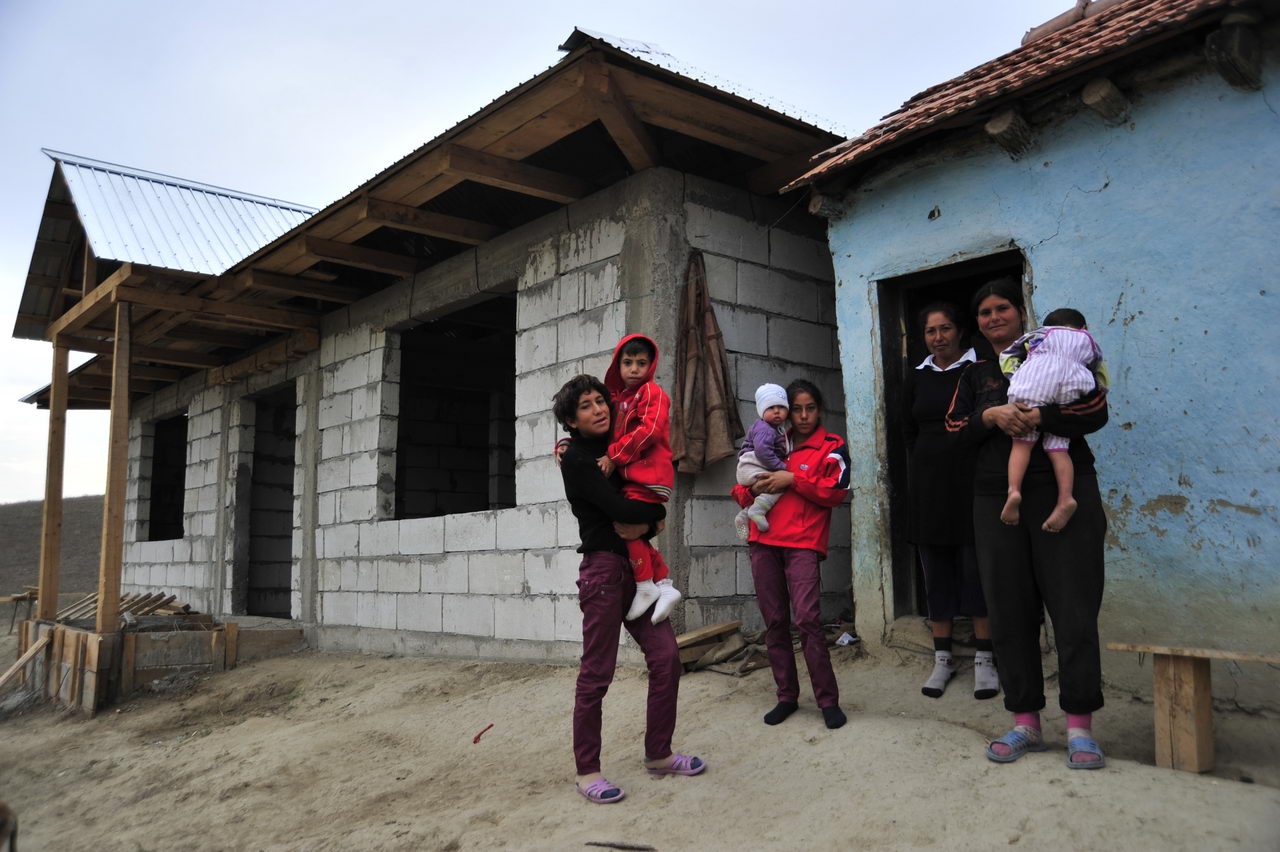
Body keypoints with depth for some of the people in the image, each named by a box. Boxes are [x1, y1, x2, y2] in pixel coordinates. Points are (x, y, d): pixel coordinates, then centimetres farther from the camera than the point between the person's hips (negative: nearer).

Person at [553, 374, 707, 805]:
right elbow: (621, 509, -18)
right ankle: (587, 771, 10)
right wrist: (657, 510, -2)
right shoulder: (576, 459, -8)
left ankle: (658, 754, 19)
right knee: (597, 673, -2)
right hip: (603, 568, -7)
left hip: (635, 567, 7)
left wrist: (646, 524, -6)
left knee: (666, 656, 4)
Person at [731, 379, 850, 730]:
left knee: (807, 618, -14)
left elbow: (836, 491, -7)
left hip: (803, 543, -4)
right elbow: (741, 492, 21)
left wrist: (792, 480, -11)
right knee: (774, 622, 6)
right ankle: (787, 695, 16)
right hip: (764, 542, 4)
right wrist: (753, 489, -1)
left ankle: (828, 700, -4)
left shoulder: (832, 447, 7)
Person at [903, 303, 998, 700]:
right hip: (928, 483, 4)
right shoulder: (917, 379, 11)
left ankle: (983, 659, 9)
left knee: (976, 567, -1)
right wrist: (924, 466, 7)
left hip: (971, 480, -3)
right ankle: (943, 658, 13)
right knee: (936, 570, 5)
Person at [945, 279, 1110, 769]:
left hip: (1063, 494, -3)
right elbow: (956, 429, 6)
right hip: (997, 502, 3)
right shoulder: (974, 373, 16)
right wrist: (991, 416, -13)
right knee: (1009, 613, 3)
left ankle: (1080, 726, 6)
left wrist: (1035, 416, -18)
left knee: (1074, 610, -4)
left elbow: (1096, 412, -4)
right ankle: (1025, 722, 13)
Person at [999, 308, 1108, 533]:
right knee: (1058, 447, 0)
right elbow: (1100, 375, 34)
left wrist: (1014, 378, 19)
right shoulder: (1088, 340, 37)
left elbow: (1008, 354, 25)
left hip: (1035, 379, -2)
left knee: (1023, 440, -5)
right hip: (1073, 383, 2)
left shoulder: (1040, 333, 33)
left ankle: (1014, 490, -25)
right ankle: (1066, 497, -19)